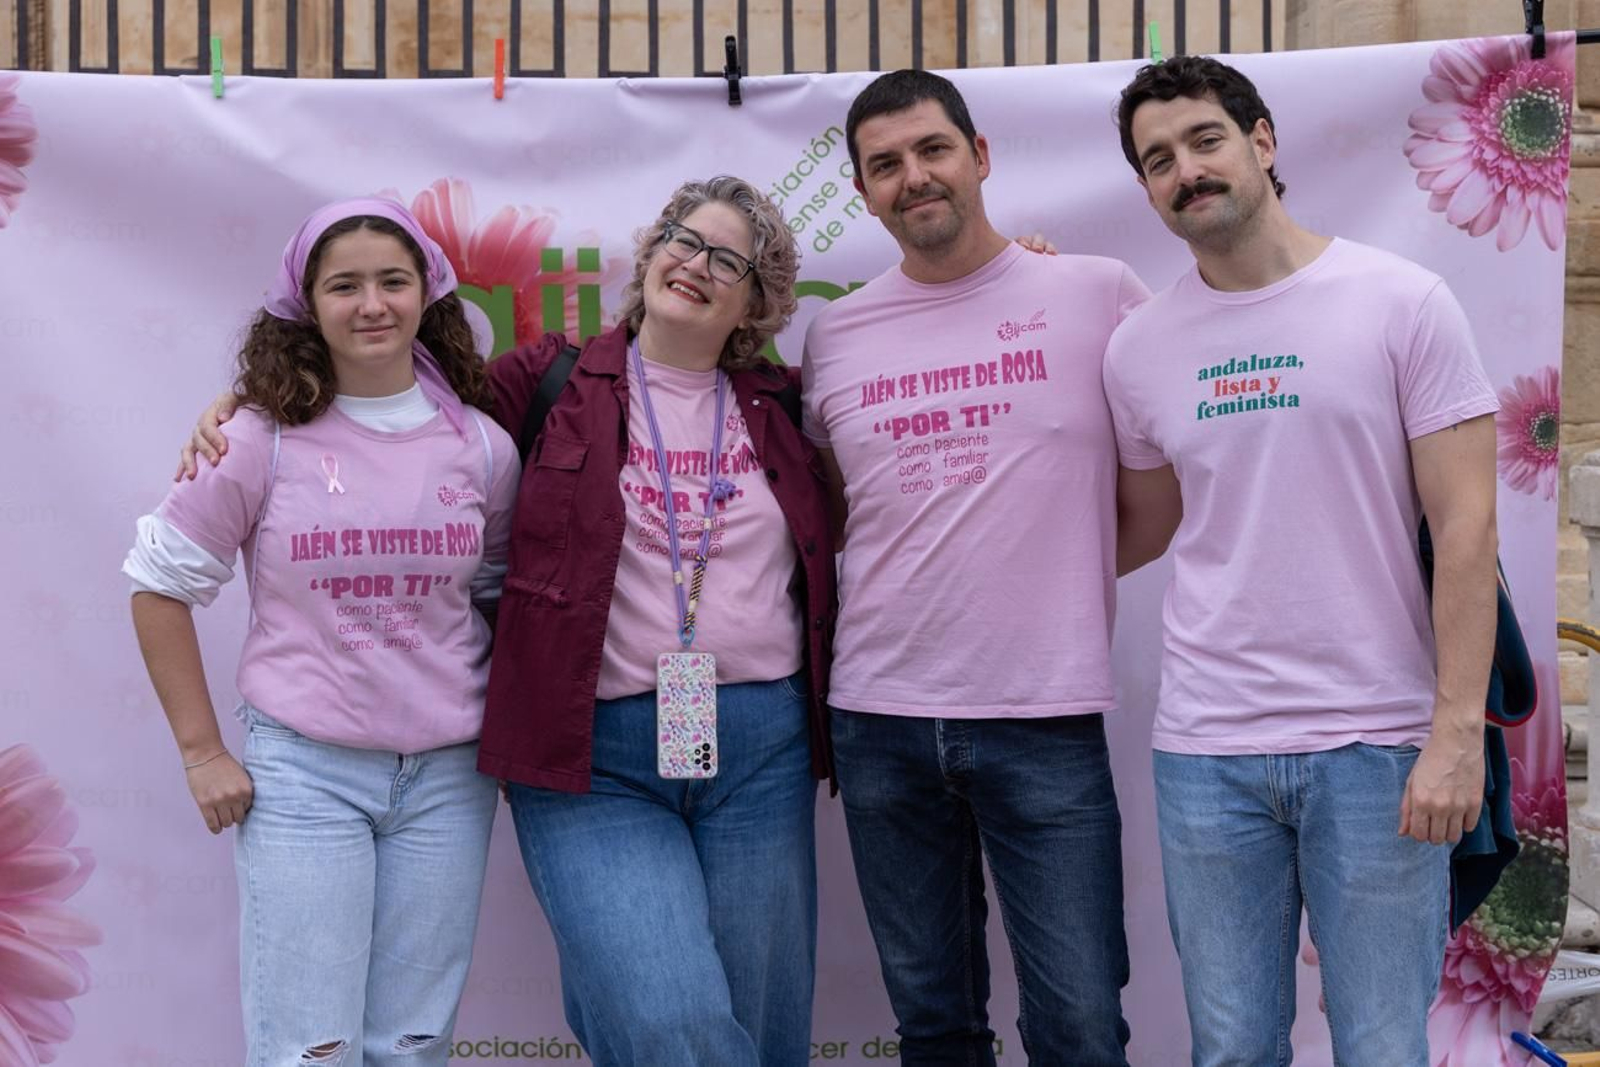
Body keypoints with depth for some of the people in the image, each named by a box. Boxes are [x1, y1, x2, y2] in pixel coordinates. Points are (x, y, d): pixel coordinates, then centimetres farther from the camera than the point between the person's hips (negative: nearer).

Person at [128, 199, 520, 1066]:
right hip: (303, 770, -2)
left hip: (447, 774, 2)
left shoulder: (481, 448, 1)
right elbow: (161, 583, 0)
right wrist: (202, 752, -2)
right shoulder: (265, 440, -6)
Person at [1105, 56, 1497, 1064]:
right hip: (1206, 751, 3)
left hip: (1378, 746, -3)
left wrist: (1458, 730, -12)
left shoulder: (1403, 302, -3)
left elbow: (1465, 525, -6)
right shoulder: (1138, 348, 7)